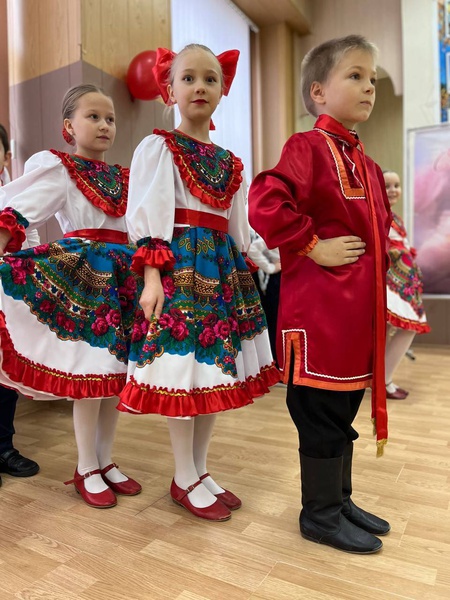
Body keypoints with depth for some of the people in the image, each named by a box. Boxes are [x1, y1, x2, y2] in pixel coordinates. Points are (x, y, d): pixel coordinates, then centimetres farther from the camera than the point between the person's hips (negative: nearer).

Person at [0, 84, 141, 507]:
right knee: (89, 372, -4)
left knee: (115, 371, 7)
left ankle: (105, 461, 23)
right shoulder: (57, 168, 1)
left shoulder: (123, 178, 17)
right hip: (80, 275, -5)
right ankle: (86, 471, 14)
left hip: (120, 278, 6)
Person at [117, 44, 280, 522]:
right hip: (178, 264, -6)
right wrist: (151, 275, -19)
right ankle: (185, 480, 14)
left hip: (221, 266, 7)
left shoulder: (230, 162, 18)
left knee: (216, 372, 7)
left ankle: (200, 470, 24)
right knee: (181, 374, -4)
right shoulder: (157, 147, 1)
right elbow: (146, 215, -9)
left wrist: (245, 273, 14)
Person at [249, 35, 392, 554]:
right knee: (321, 412, 4)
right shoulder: (308, 147, -9)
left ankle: (340, 499, 36)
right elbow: (265, 204, -24)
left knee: (344, 410, 18)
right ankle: (320, 513, 24)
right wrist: (313, 246, -18)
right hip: (319, 309, -9)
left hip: (360, 308, 9)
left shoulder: (364, 162, 18)